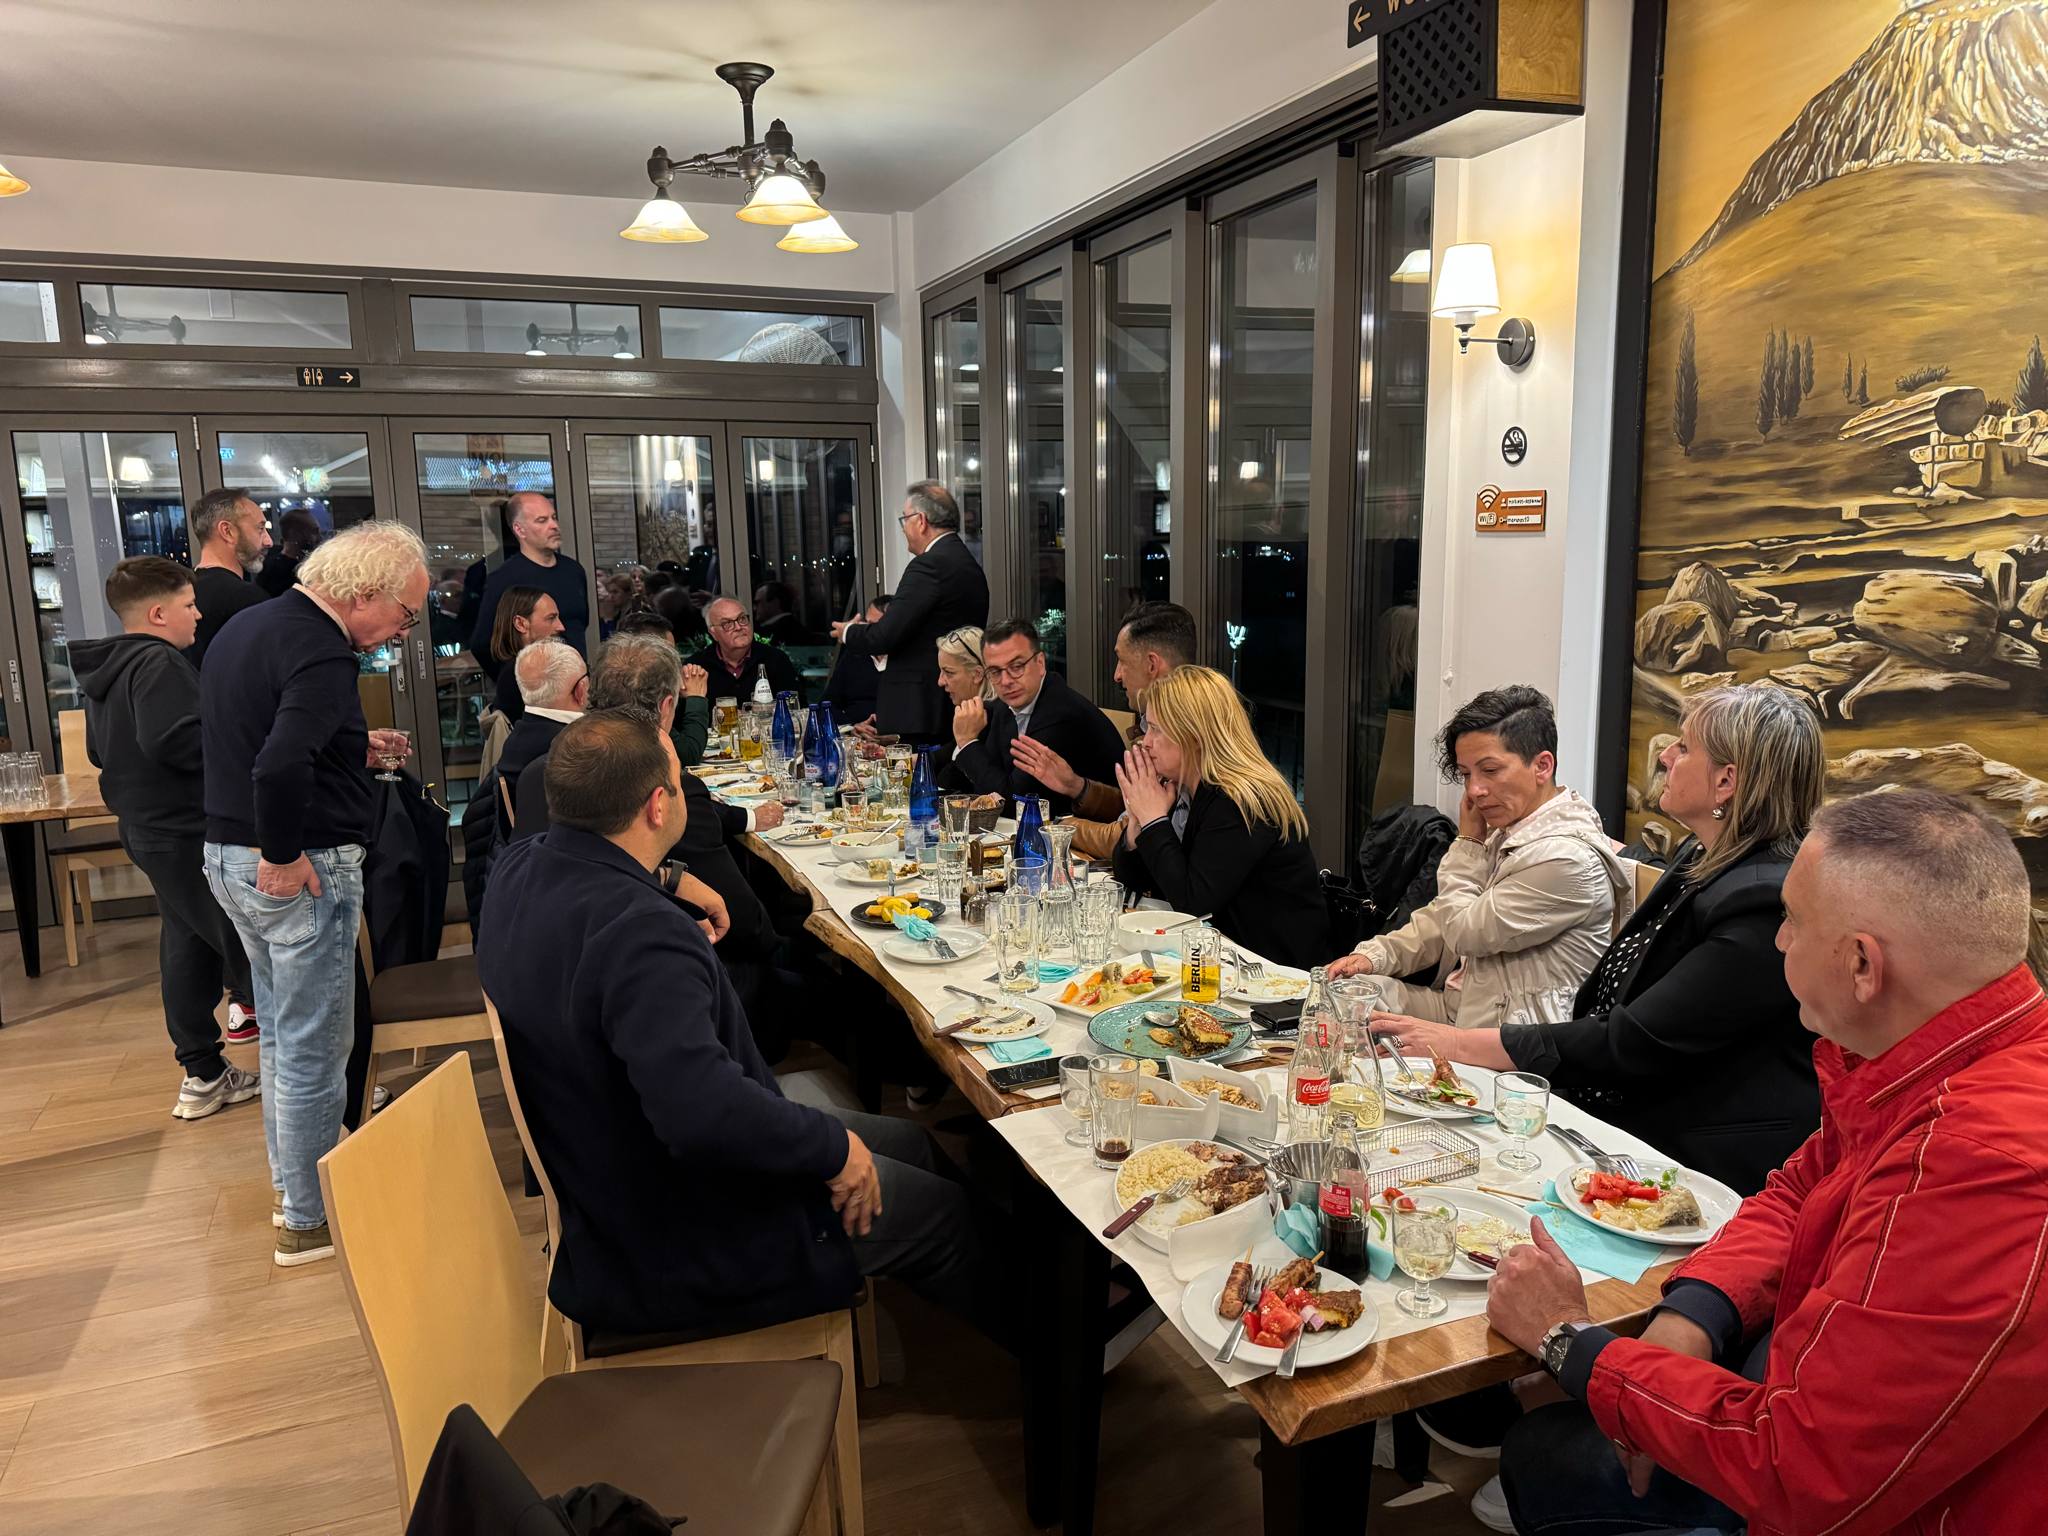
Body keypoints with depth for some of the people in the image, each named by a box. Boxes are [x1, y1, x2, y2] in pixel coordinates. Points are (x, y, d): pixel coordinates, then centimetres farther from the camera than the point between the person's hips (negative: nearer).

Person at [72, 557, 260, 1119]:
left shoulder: (106, 670, 14)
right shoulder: (159, 664, -18)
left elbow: (99, 750, 22)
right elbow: (175, 740, -31)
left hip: (148, 826, 10)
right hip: (187, 831, -10)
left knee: (188, 947, 15)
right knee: (249, 944, -3)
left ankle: (203, 1074, 22)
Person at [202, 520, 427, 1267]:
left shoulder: (249, 623, 11)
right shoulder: (320, 651, -21)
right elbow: (280, 764, -34)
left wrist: (354, 749, 12)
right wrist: (285, 855, -20)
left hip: (228, 854, 10)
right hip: (300, 870, -10)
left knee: (282, 1032, 21)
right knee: (314, 1049, 2)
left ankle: (292, 1180, 35)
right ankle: (308, 1220, 14)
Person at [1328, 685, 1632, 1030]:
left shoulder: (1565, 856, -23)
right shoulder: (1507, 831, 8)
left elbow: (1466, 932, -17)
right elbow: (1440, 919, 13)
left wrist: (1468, 843, -6)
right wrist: (1372, 956, -2)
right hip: (1457, 1003, 9)